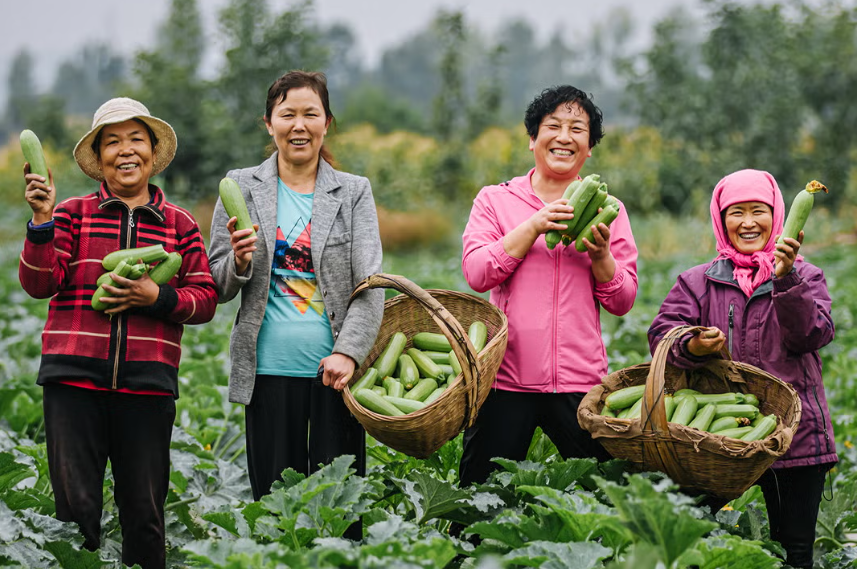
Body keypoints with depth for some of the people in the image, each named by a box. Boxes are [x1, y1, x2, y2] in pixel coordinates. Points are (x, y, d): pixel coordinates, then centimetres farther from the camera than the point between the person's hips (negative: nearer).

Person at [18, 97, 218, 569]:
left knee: (145, 512, 5)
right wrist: (41, 221, -15)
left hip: (147, 382, 1)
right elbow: (38, 283, -2)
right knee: (75, 506, 0)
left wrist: (157, 297, -8)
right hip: (75, 376, -1)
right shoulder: (73, 214, 7)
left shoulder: (179, 224, 12)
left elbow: (205, 299, 9)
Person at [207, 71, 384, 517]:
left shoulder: (354, 192, 8)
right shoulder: (242, 187, 8)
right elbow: (218, 289, 10)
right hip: (269, 371, 0)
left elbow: (370, 286, 0)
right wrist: (239, 262, -13)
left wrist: (347, 353, -15)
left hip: (334, 369, 0)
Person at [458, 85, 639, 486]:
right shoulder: (495, 200, 8)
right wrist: (535, 227, -14)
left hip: (580, 382, 1)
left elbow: (622, 302, 6)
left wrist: (600, 254, -12)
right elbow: (476, 273, -6)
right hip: (505, 376, -1)